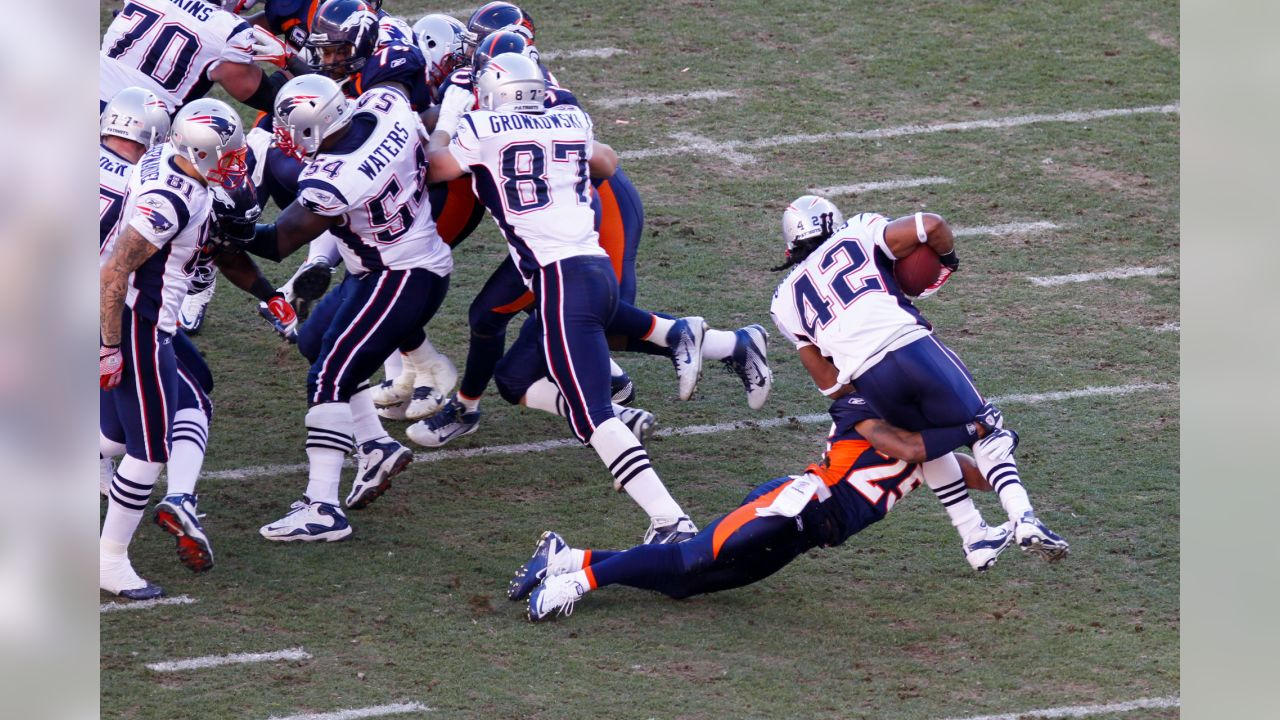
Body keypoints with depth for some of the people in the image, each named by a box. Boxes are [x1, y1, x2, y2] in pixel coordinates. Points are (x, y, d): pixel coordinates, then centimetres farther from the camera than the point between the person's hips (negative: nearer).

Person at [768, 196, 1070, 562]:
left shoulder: (786, 301, 24)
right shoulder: (858, 233, 18)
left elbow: (831, 384, 19)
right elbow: (932, 226, 5)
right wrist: (947, 258, 25)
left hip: (867, 379, 2)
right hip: (912, 347, -2)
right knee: (986, 432, 9)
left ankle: (975, 536, 23)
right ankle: (1024, 521, -9)